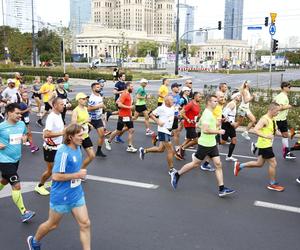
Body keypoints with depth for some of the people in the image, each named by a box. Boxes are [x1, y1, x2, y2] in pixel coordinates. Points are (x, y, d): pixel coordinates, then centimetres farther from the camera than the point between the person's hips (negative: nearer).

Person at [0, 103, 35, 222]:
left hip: (16, 159, 7)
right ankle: (24, 213, -4)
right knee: (16, 185, -10)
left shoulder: (21, 124, 0)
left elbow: (24, 134, 19)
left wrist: (24, 138, -1)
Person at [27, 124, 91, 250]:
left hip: (77, 194, 6)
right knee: (52, 224, 17)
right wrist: (77, 175, -22)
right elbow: (56, 176, -26)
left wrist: (80, 173, 4)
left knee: (85, 224, 3)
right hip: (62, 196, -6)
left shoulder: (77, 148, -1)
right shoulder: (64, 152, -26)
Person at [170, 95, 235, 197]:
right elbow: (205, 130, -30)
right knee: (195, 163, 4)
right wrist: (218, 131, -22)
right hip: (205, 144, -9)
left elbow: (200, 123, 26)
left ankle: (221, 189, 4)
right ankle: (176, 175, 21)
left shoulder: (209, 113, 12)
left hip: (212, 144, 9)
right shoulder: (207, 114, -19)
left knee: (218, 165, 2)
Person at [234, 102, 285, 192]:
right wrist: (266, 136, -43)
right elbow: (255, 130, -31)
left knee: (259, 164, 18)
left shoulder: (272, 119, 9)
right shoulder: (264, 119, -20)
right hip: (264, 145, -10)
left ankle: (239, 166, 28)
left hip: (267, 144, 10)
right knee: (273, 163, -1)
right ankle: (272, 184, 15)